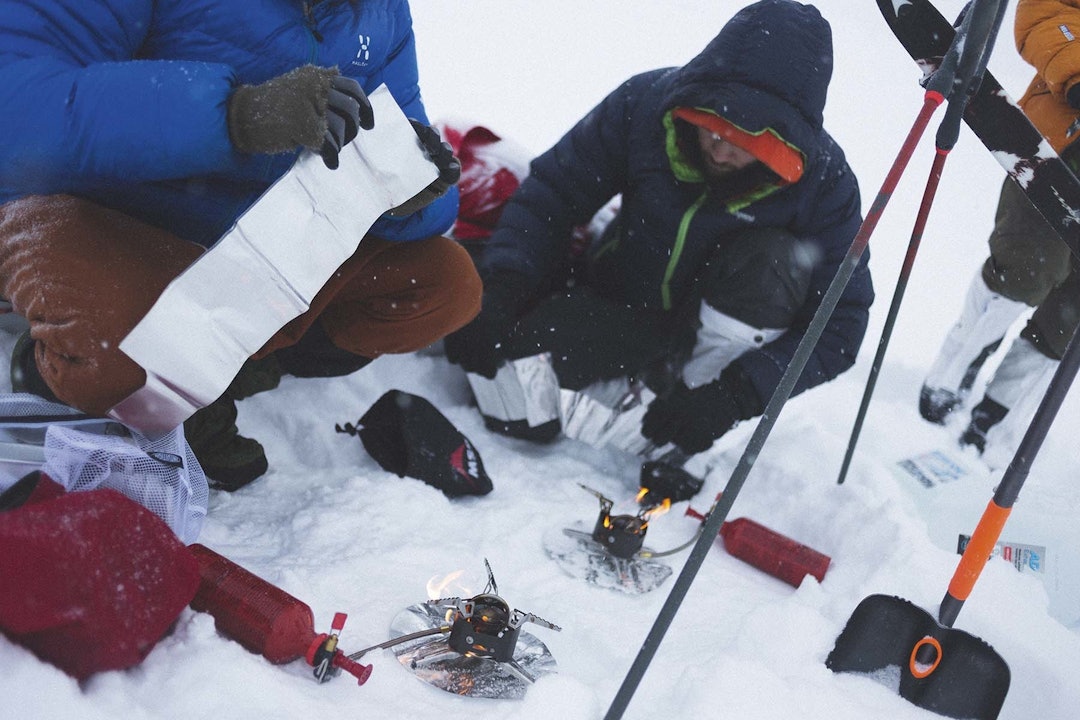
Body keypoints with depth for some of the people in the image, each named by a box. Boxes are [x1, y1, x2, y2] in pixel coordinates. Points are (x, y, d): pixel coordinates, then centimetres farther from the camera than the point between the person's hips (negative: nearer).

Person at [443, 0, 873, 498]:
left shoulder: (824, 181, -21)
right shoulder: (644, 104, -19)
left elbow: (840, 321, -19)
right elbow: (551, 193, -14)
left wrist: (737, 395, -31)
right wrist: (500, 289, -31)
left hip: (712, 334, 1)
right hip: (617, 303, 0)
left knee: (775, 263, -33)